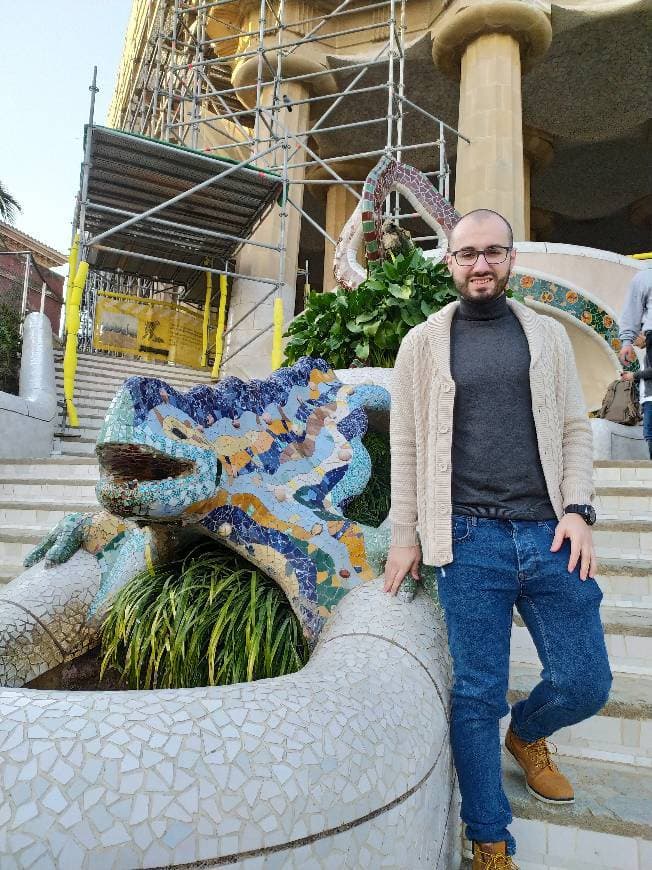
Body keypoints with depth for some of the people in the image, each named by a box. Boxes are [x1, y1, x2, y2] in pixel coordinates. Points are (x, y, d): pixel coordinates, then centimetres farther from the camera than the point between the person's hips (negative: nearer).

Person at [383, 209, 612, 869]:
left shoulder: (547, 335, 12)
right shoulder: (423, 343, 6)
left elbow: (574, 430, 11)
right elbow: (405, 446, 4)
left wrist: (577, 509, -3)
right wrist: (404, 535, 2)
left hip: (549, 535, 3)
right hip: (469, 541, -2)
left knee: (585, 683, 7)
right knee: (477, 695, 3)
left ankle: (526, 734, 42)